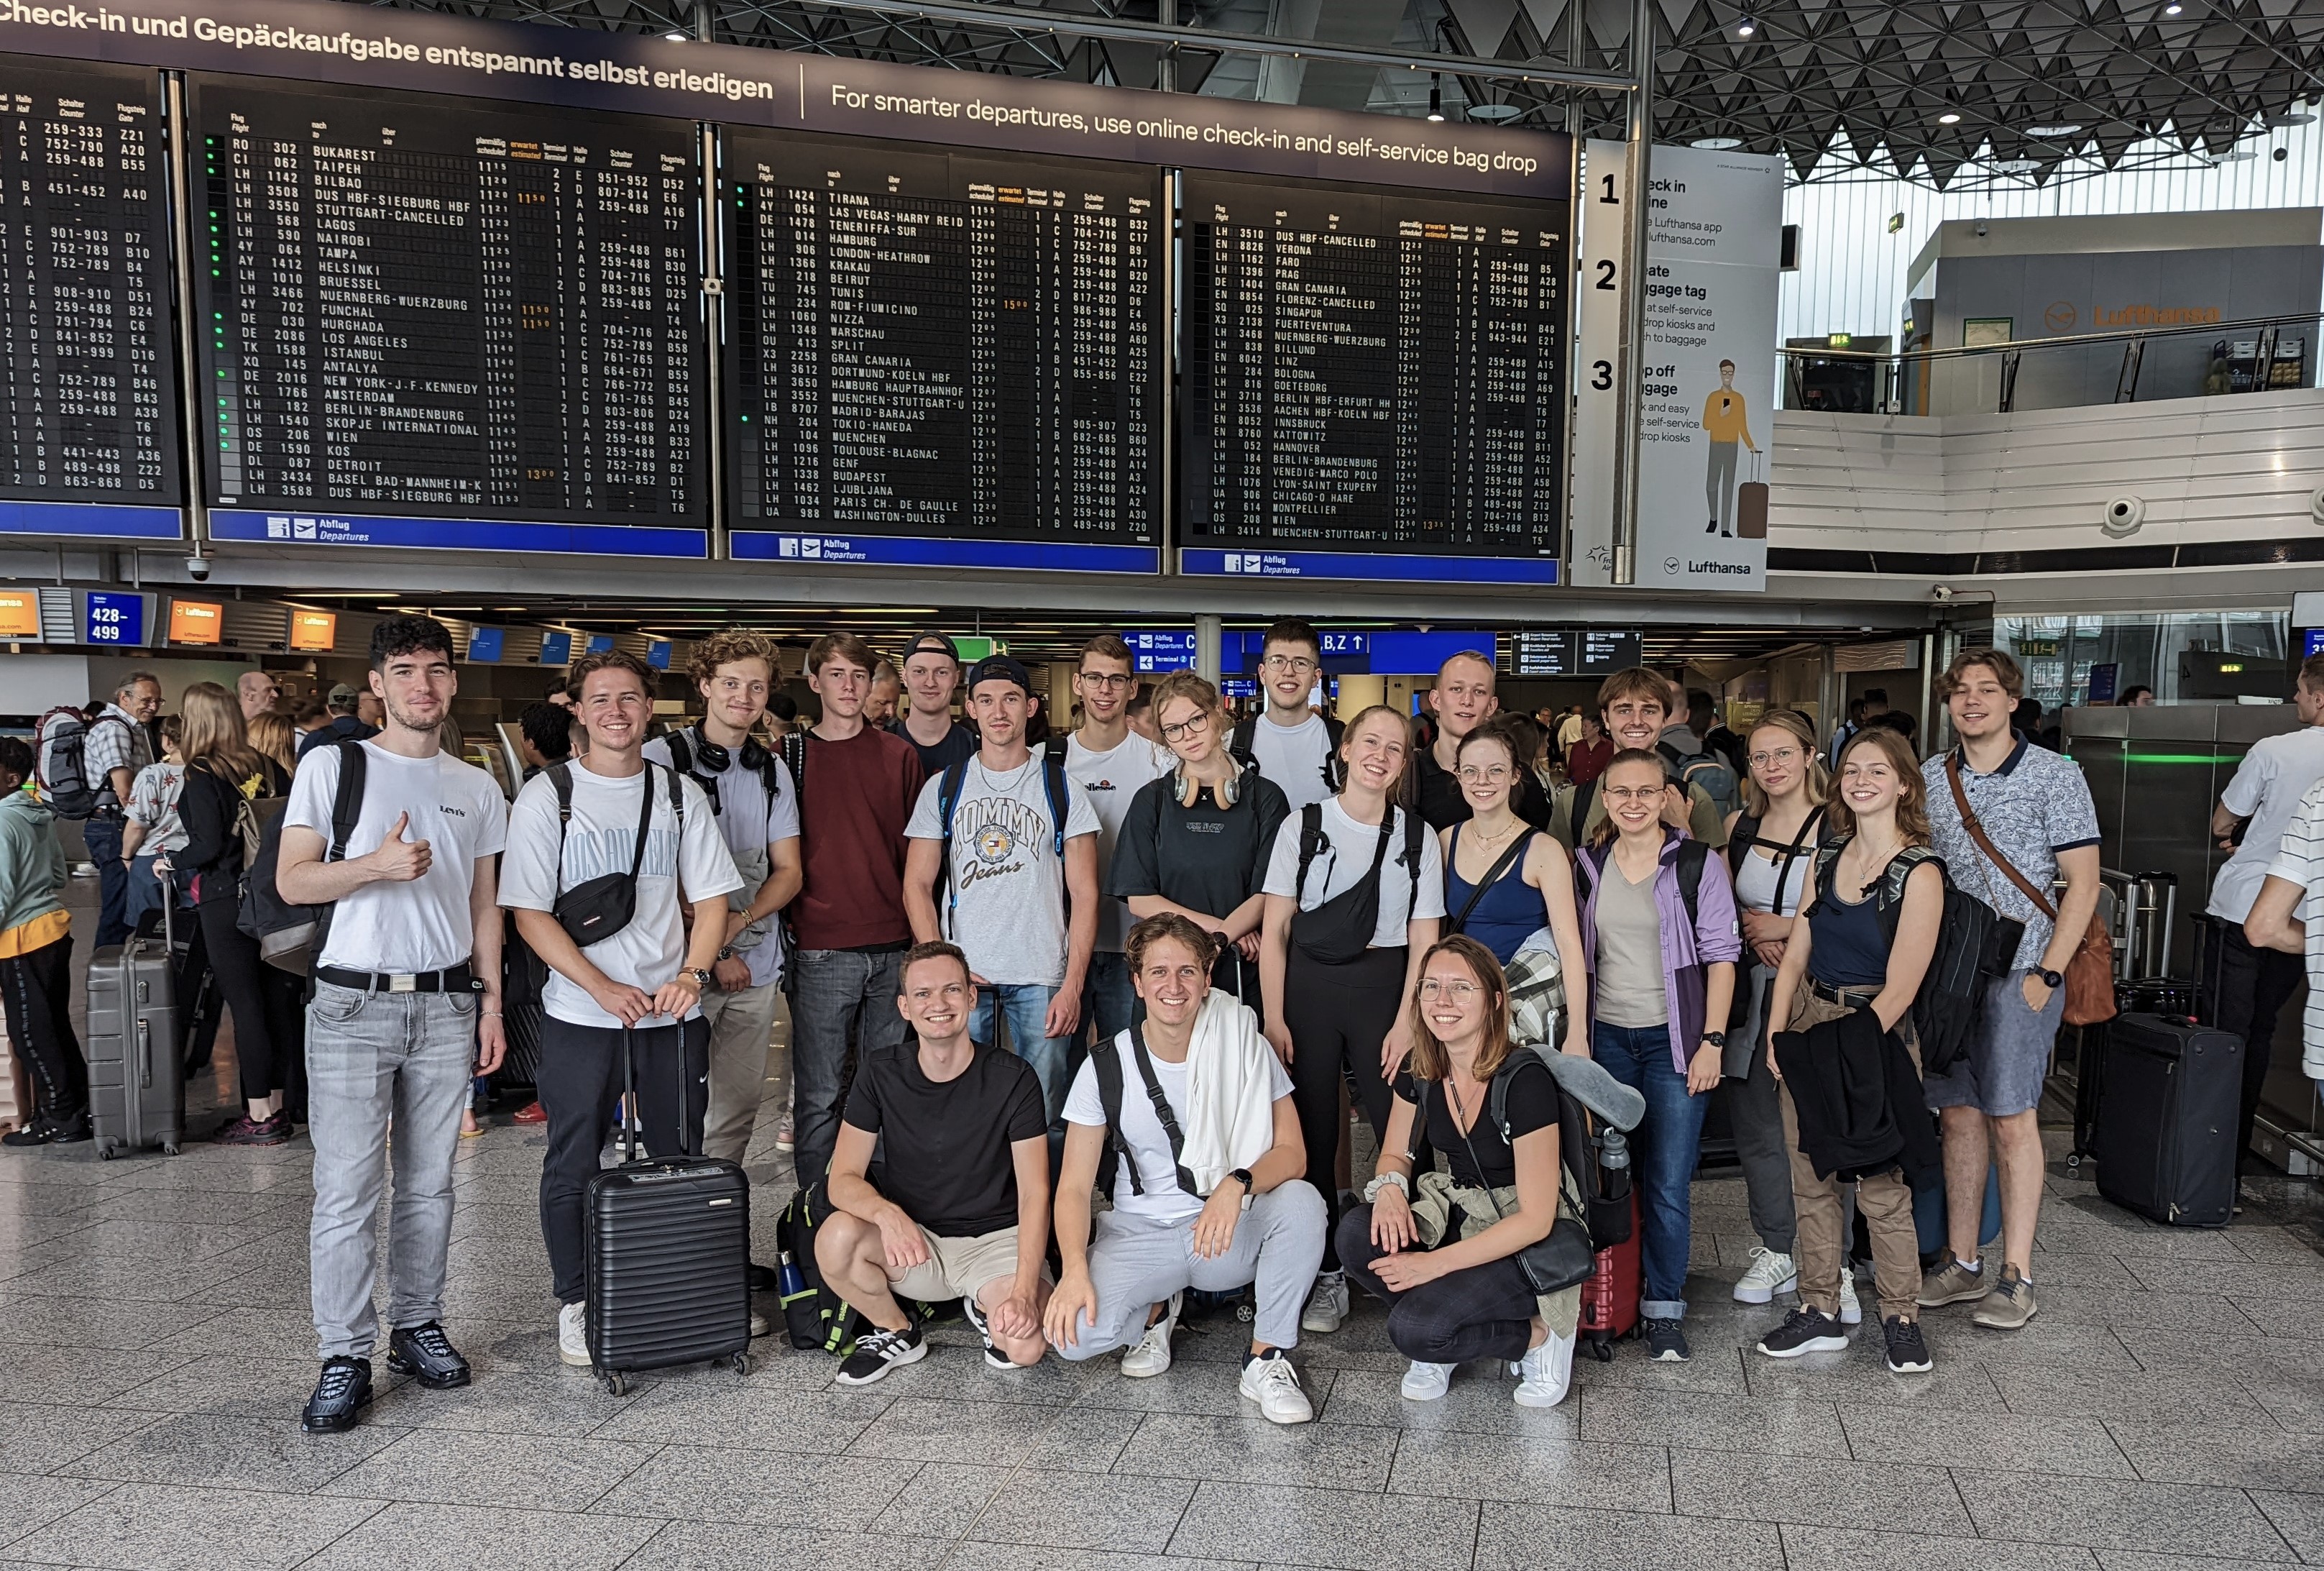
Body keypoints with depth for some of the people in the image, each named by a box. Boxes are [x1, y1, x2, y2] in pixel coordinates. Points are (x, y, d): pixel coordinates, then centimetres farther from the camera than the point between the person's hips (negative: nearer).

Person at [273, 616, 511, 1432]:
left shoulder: (475, 787, 11)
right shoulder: (332, 766, 1)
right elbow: (292, 881, -4)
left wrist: (491, 1003, 9)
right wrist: (378, 863, -21)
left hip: (446, 1004, 3)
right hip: (354, 1003, -3)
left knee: (429, 1183, 10)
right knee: (347, 1190, -3)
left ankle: (418, 1326, 23)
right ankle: (345, 1358, 7)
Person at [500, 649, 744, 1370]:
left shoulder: (680, 794, 7)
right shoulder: (546, 796, -2)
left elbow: (711, 897, 7)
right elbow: (531, 913, -6)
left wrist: (692, 972, -11)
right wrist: (605, 989, -16)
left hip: (674, 1011, 2)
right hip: (579, 1014, -2)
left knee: (681, 1161, 11)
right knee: (573, 1167, 7)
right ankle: (576, 1303, 23)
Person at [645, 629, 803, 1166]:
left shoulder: (773, 771, 11)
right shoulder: (661, 758, -4)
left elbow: (788, 872, 10)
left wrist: (739, 921, -9)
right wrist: (711, 952, -9)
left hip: (756, 965, 5)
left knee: (740, 1104, 10)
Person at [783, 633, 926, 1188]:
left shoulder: (900, 755, 8)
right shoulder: (789, 754, 4)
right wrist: (788, 928, -1)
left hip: (893, 945, 2)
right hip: (820, 950, -2)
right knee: (819, 1094, 3)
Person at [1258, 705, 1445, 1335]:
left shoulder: (1418, 836, 4)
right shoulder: (1303, 826, 2)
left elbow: (1423, 939, 3)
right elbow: (1274, 930, 1)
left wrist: (1406, 1021, -7)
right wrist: (1273, 1018, -5)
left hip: (1384, 988, 0)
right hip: (1308, 987, 0)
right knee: (1311, 1134, 4)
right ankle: (1327, 1275, 17)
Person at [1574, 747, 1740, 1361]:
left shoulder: (1699, 864, -3)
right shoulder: (1589, 865, 7)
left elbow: (1721, 957, -3)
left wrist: (1712, 1041, -9)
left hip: (1673, 1040, -3)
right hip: (1608, 1038, 3)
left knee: (1668, 1183, -4)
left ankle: (1664, 1309, 10)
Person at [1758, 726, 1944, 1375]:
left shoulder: (1919, 872, -10)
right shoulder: (1828, 857, 8)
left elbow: (1899, 988, -13)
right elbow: (1796, 956, 8)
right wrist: (1775, 1038, -2)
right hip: (1809, 1022, 6)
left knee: (1882, 1187, 1)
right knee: (1810, 1180, 10)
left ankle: (1901, 1317, 19)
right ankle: (1820, 1313, 23)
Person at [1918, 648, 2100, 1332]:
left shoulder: (2055, 775, -3)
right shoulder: (1928, 777, 9)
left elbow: (2083, 882, -4)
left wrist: (2047, 973, -11)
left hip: (2018, 972, -4)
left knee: (2011, 1117, -2)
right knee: (1958, 1115, 8)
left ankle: (2015, 1276, 7)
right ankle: (1962, 1264, 17)